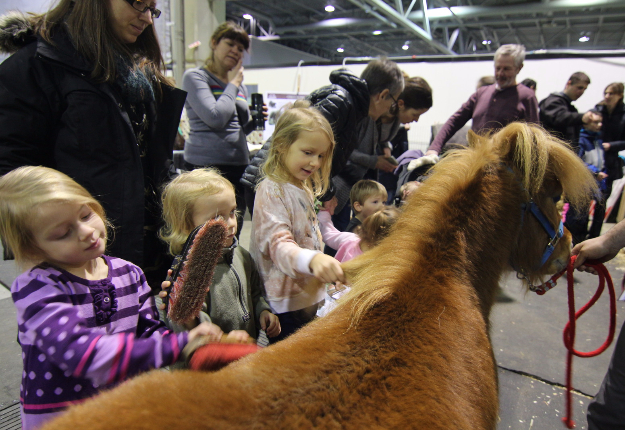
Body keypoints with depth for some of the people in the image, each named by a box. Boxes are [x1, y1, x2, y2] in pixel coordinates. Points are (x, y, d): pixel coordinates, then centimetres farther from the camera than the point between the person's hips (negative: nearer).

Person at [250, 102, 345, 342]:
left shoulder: (304, 189, 11)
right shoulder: (272, 190, -18)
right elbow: (278, 245, -31)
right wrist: (312, 259, -48)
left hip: (308, 297, 9)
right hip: (286, 302, -9)